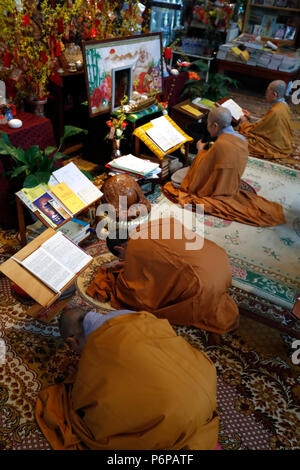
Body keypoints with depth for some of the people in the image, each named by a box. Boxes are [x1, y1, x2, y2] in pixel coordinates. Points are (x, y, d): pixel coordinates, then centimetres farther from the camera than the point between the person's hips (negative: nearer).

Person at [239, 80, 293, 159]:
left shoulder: (275, 111, -27)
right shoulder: (284, 106, 2)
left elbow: (255, 129, -17)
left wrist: (244, 122, 2)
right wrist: (250, 118, 12)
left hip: (276, 148, -9)